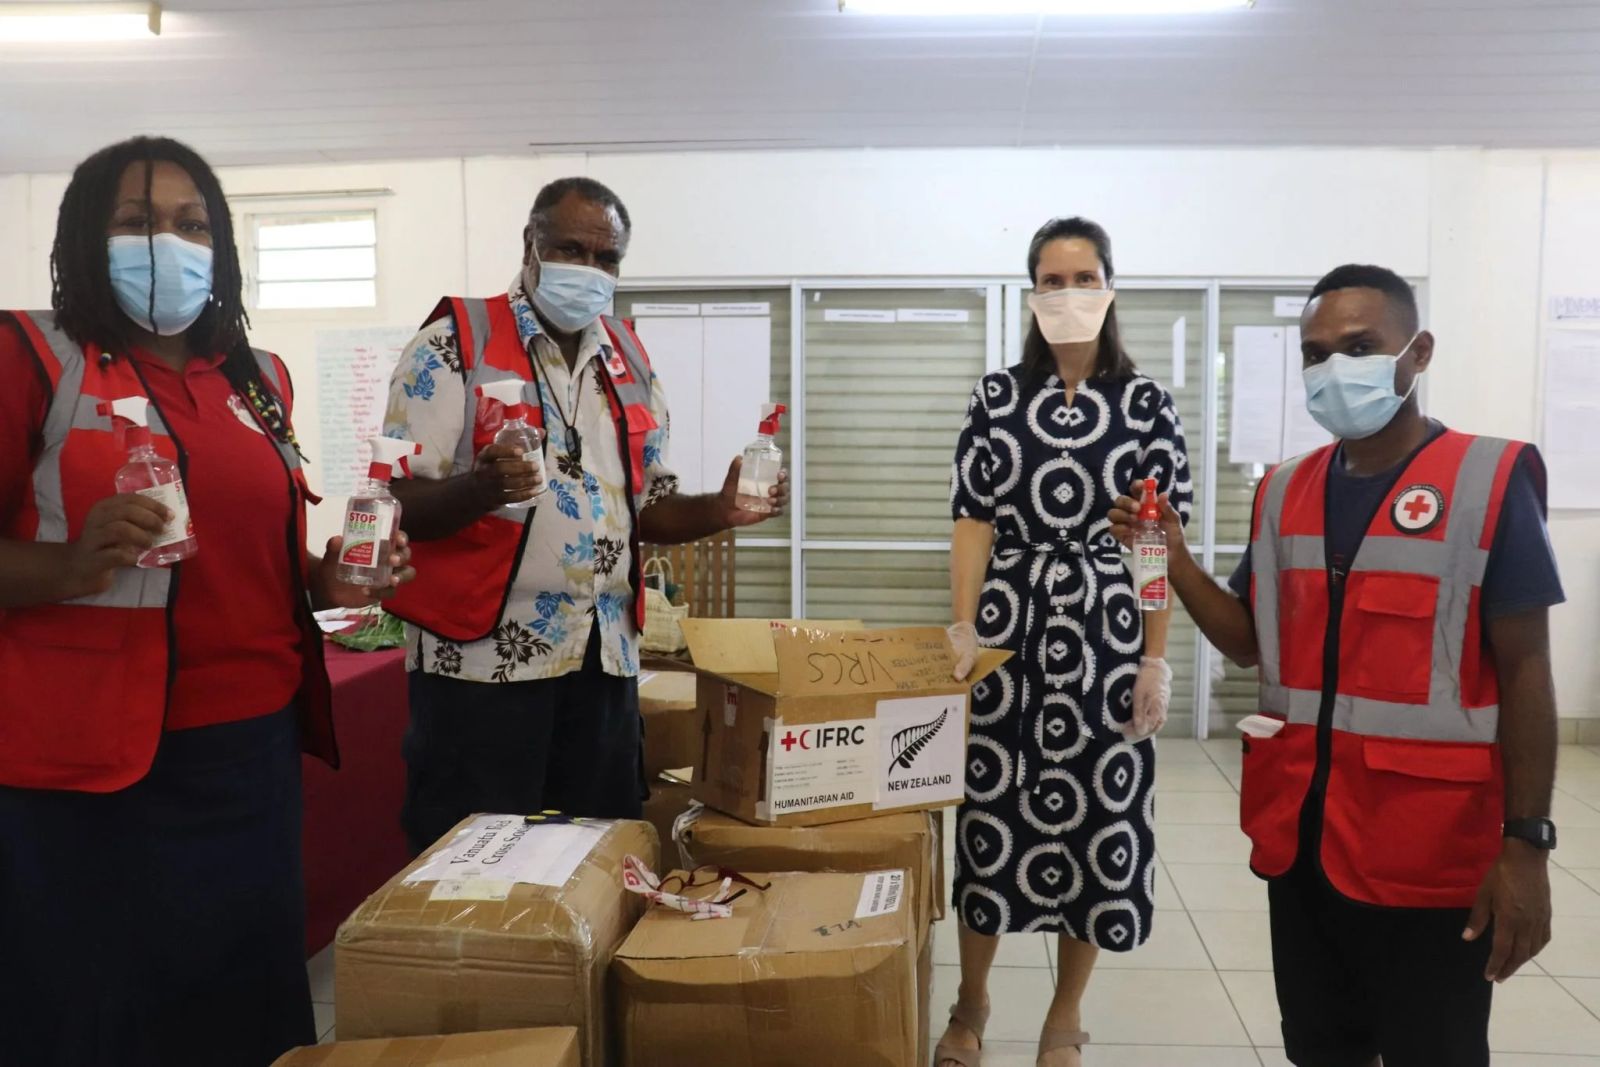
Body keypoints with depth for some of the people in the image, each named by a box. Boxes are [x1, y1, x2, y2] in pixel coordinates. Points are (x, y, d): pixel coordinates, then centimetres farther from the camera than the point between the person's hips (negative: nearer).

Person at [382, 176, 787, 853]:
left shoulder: (631, 360, 12)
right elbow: (400, 504, -11)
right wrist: (480, 489, -31)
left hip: (606, 663, 5)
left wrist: (721, 511, -3)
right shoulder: (454, 342, -5)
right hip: (482, 662, -5)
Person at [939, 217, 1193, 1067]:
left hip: (1106, 628, 0)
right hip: (1007, 622, 0)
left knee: (1097, 810, 5)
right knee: (989, 805, 5)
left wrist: (1155, 658, -4)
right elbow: (973, 521, 0)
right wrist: (962, 629, -11)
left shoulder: (1145, 403, 2)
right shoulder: (998, 395, 4)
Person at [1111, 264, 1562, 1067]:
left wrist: (1525, 844, -11)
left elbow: (1525, 673, -8)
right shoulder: (1283, 492, 6)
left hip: (1431, 850, -5)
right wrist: (1177, 563, -4)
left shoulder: (1489, 481, -8)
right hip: (1298, 835, 5)